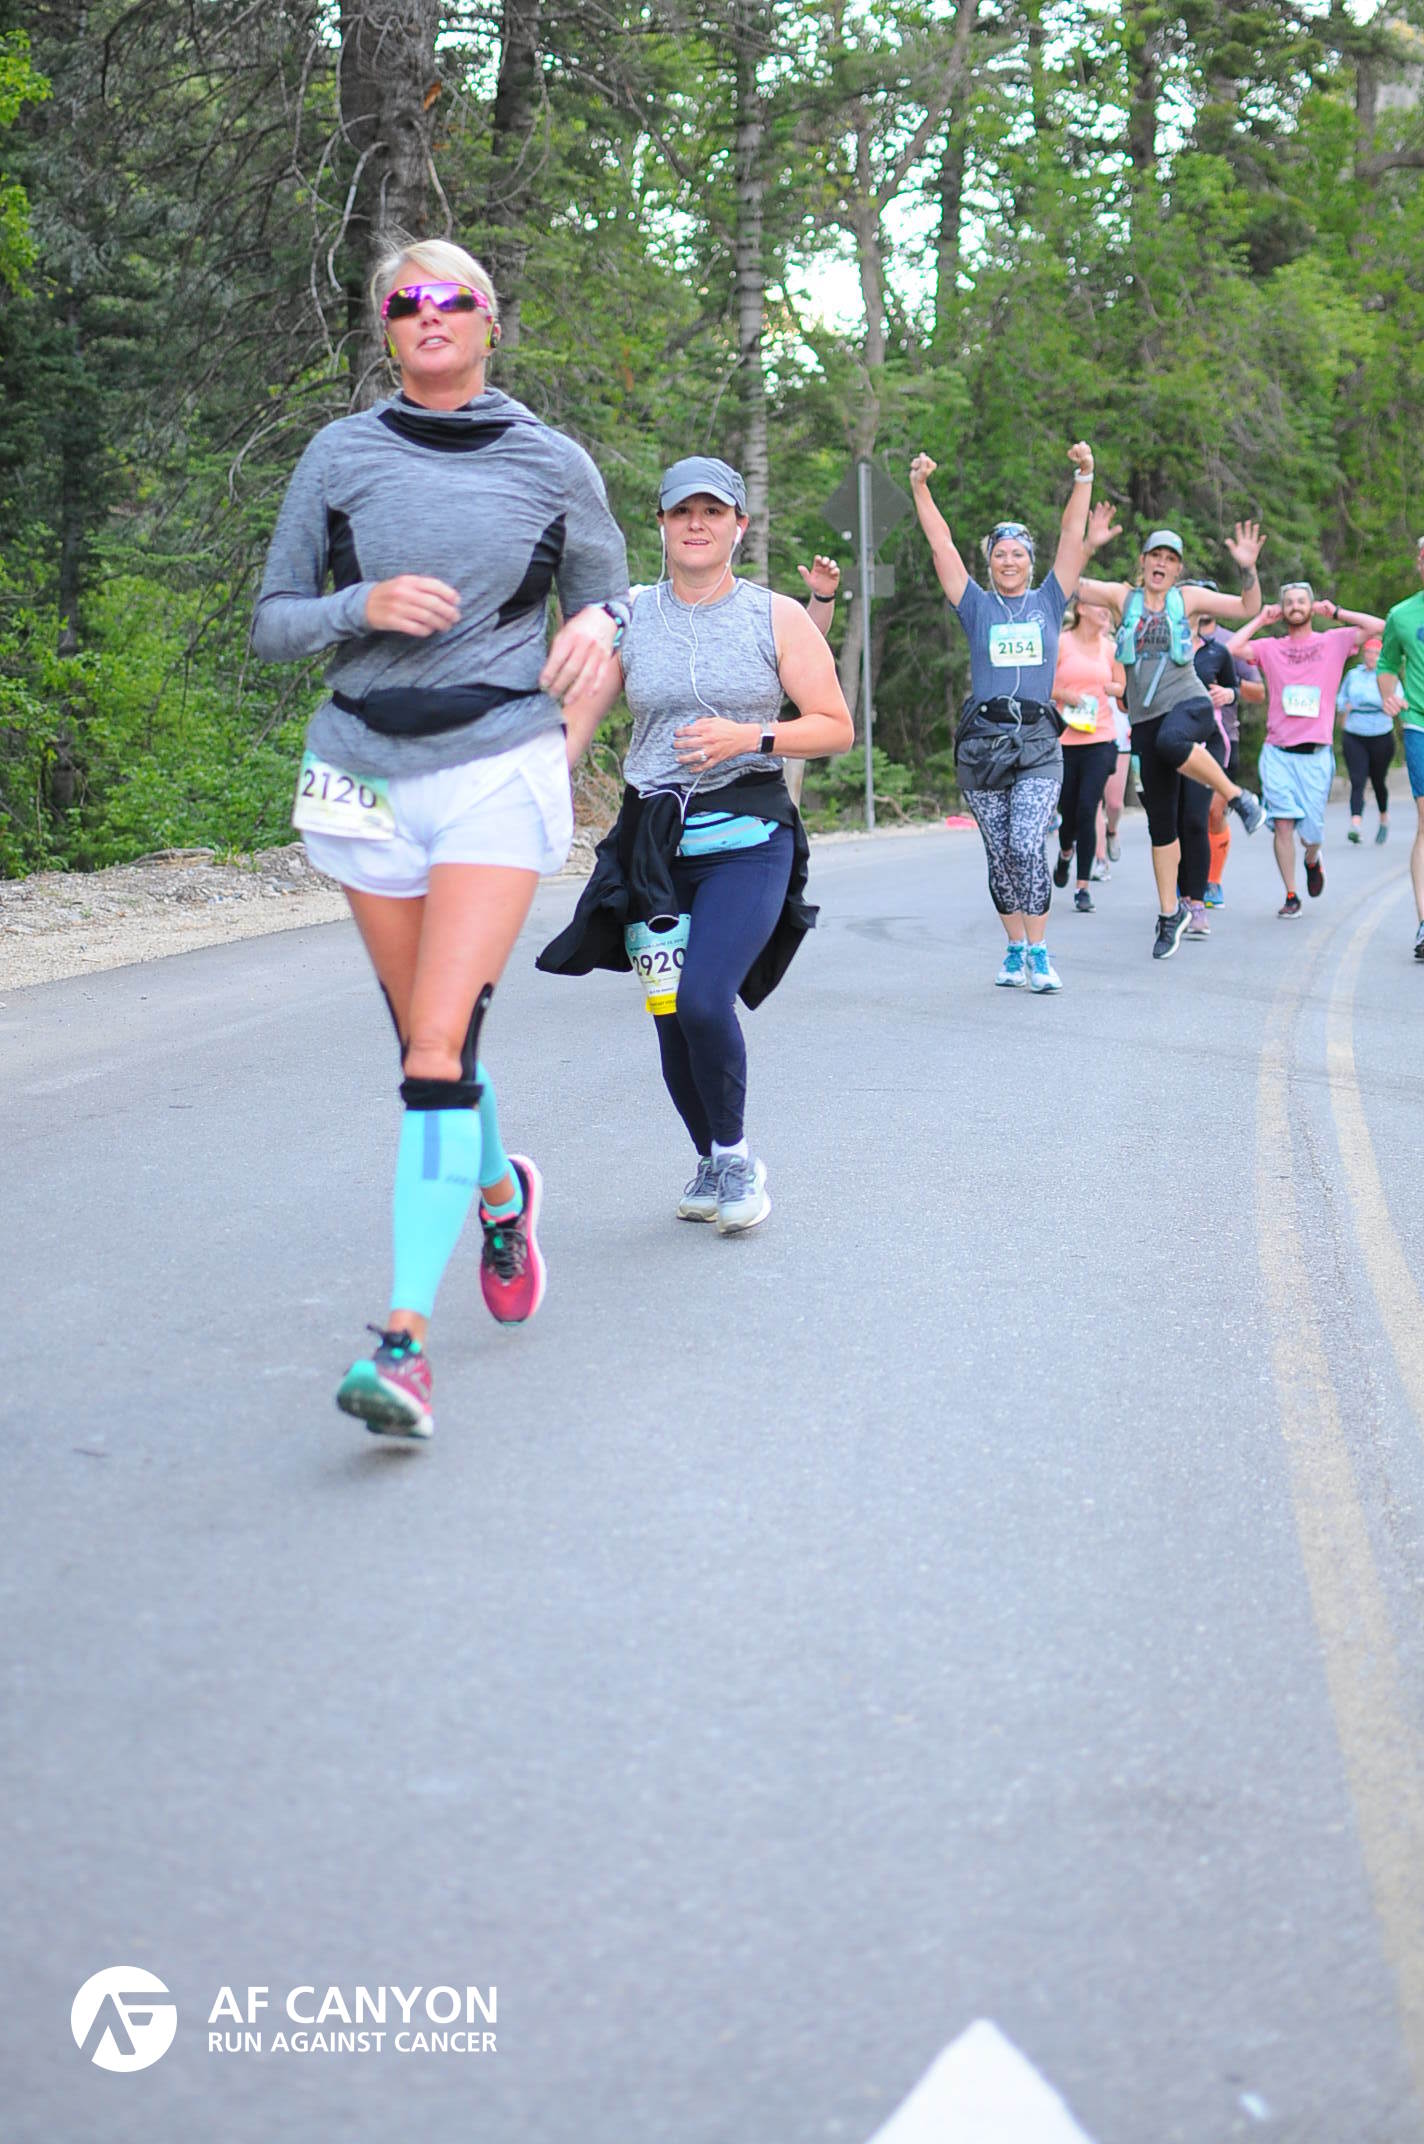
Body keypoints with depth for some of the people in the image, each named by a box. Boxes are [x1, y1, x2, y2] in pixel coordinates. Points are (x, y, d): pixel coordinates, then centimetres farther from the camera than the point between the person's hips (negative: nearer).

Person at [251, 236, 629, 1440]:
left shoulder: (553, 464, 4)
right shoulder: (342, 455, 4)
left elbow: (607, 595, 16)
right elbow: (274, 624, 6)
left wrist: (597, 627, -8)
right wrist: (362, 606, -14)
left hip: (498, 769, -2)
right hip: (369, 772, 3)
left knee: (441, 1042, -16)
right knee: (425, 1038, 12)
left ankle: (407, 1338, -18)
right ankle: (502, 1191, 44)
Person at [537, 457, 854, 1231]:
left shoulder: (777, 617, 2)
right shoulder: (627, 618, 6)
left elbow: (836, 728, 3)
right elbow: (573, 721, 2)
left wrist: (749, 737, -13)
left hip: (748, 838, -3)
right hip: (653, 839, 3)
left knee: (705, 1001, -19)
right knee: (670, 1016, 4)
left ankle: (735, 1153, 4)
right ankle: (711, 1164, 27)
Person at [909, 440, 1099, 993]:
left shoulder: (1048, 601, 12)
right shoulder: (977, 606, 11)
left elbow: (1072, 537, 7)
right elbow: (942, 545, 7)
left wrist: (1083, 477, -1)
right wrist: (920, 489, 0)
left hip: (1038, 744, -1)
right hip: (981, 742, 1)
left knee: (1027, 847, -16)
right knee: (1000, 855, 4)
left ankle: (1038, 953, -11)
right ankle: (1016, 951, 15)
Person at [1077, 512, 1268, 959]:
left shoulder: (1188, 599, 5)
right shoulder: (1123, 597, 7)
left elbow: (1248, 608, 4)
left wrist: (1248, 568, -13)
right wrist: (1090, 546, -16)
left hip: (1189, 703, -3)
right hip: (1145, 718, 3)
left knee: (1171, 742, -41)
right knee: (1160, 822, 3)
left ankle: (1235, 796, -19)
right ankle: (1170, 912, 15)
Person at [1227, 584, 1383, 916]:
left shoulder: (1333, 642, 8)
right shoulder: (1270, 649, 8)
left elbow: (1378, 627, -1)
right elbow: (1230, 649, -5)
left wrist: (1335, 613, 2)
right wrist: (1260, 620, 4)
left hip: (1316, 754, 0)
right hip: (1278, 752, 0)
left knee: (1311, 830, 1)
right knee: (1282, 823, -9)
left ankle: (1312, 860, 37)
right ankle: (1290, 896, 1)